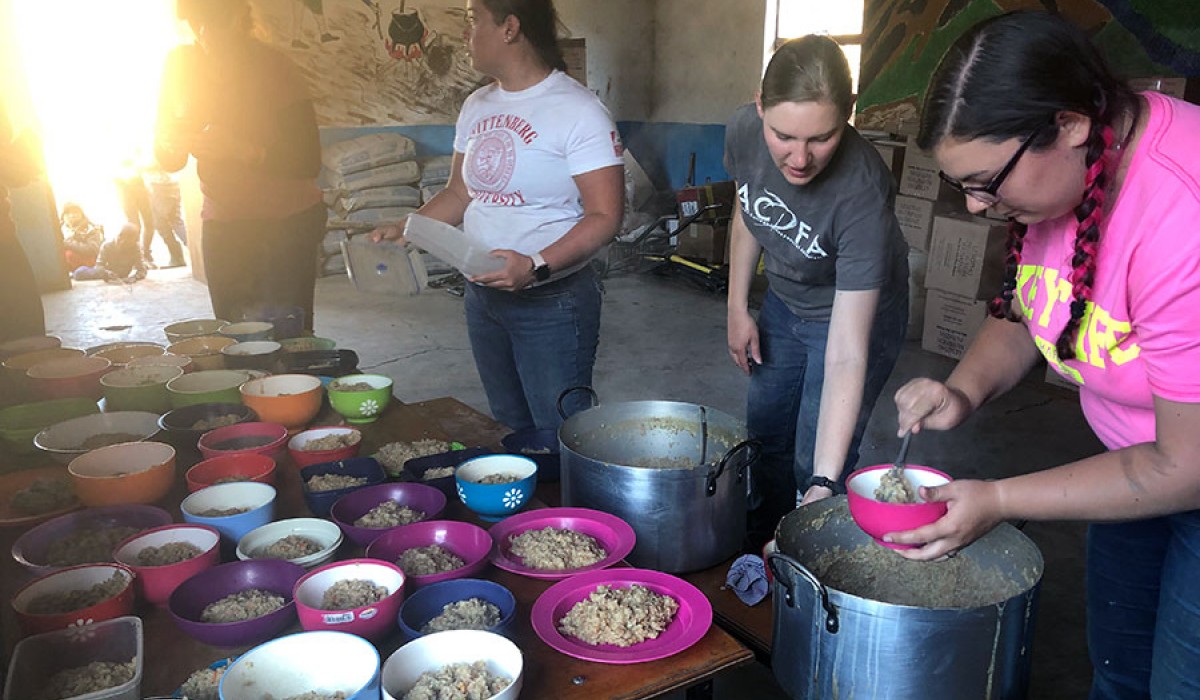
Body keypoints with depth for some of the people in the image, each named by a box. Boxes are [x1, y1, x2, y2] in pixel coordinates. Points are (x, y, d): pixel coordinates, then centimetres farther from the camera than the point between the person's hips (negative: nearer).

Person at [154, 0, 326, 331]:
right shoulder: (181, 65, 0)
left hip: (288, 220, -4)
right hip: (222, 223, 4)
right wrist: (173, 144, -18)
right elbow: (168, 160, 5)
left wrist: (245, 151, -34)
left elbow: (309, 161, -19)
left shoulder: (270, 66, -12)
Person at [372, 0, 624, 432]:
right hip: (483, 296, 7)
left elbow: (604, 216, -18)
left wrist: (536, 266, -30)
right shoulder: (477, 107, 10)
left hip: (552, 303, -7)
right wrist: (404, 231, 2)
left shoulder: (578, 111, -14)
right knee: (509, 429, 18)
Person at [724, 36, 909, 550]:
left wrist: (824, 482, -45)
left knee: (814, 461, -6)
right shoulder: (743, 131, -25)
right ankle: (761, 557, 42)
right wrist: (738, 308, 0)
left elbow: (846, 355, -41)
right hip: (784, 302, 6)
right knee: (765, 436, 19)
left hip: (856, 310, -5)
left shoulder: (862, 194, -39)